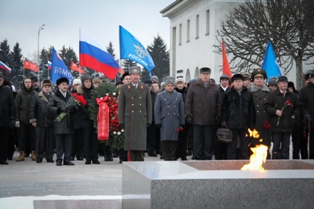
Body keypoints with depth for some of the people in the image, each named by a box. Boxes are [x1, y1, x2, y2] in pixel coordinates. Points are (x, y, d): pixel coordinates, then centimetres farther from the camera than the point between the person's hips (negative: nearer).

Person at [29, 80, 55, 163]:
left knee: (50, 140, 4)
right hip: (40, 123, -1)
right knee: (40, 140, 4)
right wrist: (33, 120, -1)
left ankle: (49, 157, 12)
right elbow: (32, 109, 5)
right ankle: (39, 157, 12)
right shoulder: (37, 97, 5)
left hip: (51, 122, 1)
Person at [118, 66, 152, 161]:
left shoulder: (145, 88, 9)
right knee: (131, 142, 0)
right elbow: (121, 106, 4)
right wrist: (121, 121, -2)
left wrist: (149, 120, 4)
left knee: (140, 143, -3)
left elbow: (149, 105, 10)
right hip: (129, 120, -1)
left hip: (142, 120, 1)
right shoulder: (123, 88, 5)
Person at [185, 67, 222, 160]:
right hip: (197, 119, -1)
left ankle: (207, 157, 11)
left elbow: (219, 103, 8)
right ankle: (198, 157, 9)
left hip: (210, 120, 1)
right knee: (198, 140, 3)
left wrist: (218, 116, 1)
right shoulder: (194, 86, 6)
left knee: (209, 141, 3)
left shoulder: (215, 87, 9)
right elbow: (188, 102, 4)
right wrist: (188, 115, -3)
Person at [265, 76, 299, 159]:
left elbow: (297, 107, 20)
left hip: (287, 126, 3)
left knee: (286, 146, 7)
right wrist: (275, 111, -16)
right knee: (276, 146, -1)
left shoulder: (292, 96, 11)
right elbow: (266, 106, -4)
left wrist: (294, 115, 4)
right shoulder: (273, 95, -1)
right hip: (276, 125, -3)